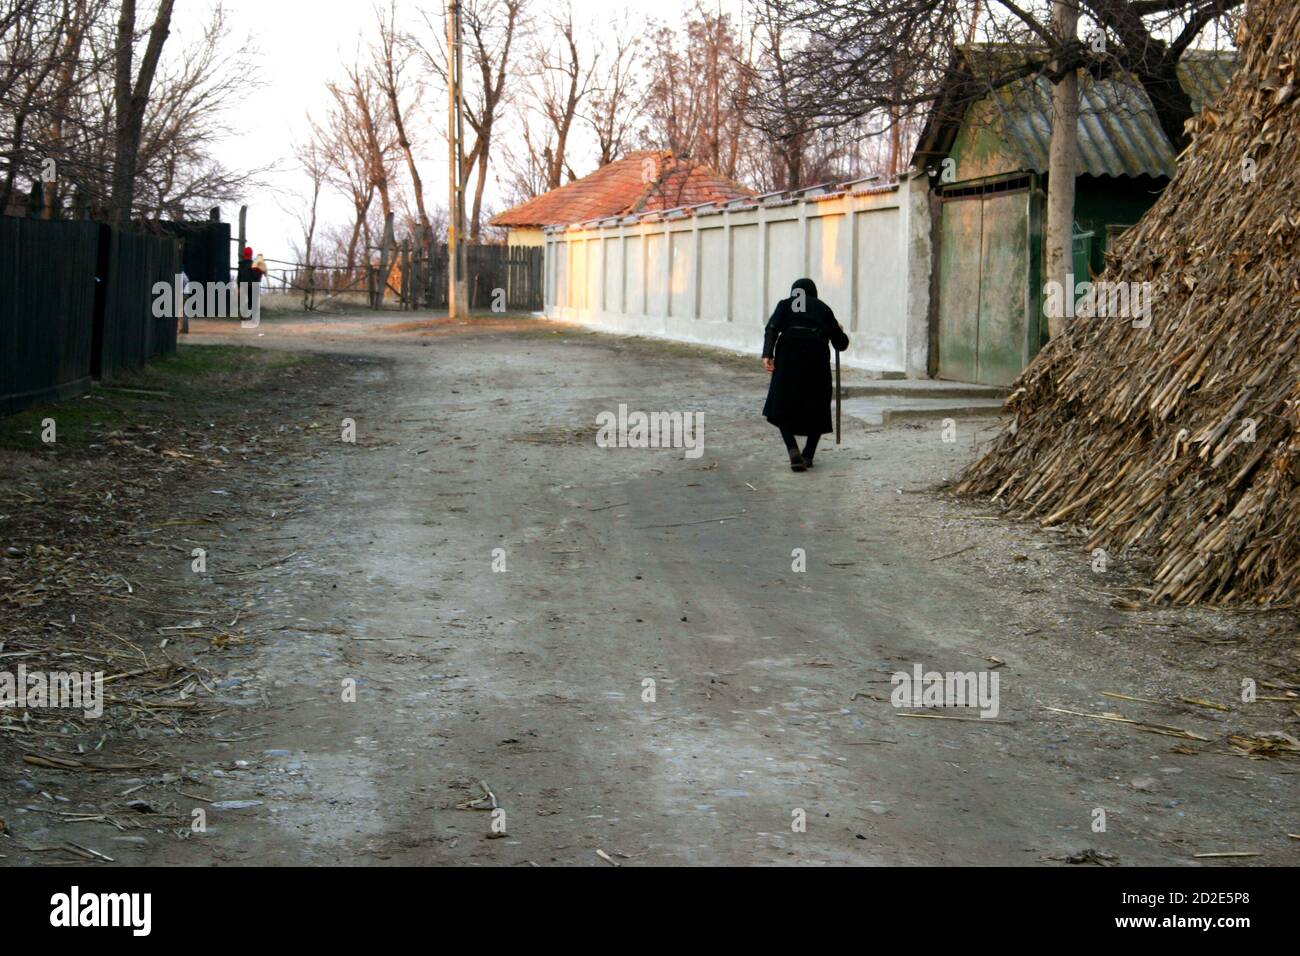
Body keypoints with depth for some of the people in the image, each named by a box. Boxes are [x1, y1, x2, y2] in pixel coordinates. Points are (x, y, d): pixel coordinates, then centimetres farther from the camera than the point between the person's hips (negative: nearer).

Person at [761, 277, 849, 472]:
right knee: (817, 408, 17)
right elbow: (841, 344, 24)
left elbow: (772, 328, -1)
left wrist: (767, 355, -10)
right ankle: (808, 455, 13)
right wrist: (839, 332, 46)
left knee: (782, 408, 6)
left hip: (788, 354, -1)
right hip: (817, 353, 1)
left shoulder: (785, 304, 20)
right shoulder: (823, 308, 23)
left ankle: (793, 450, -15)